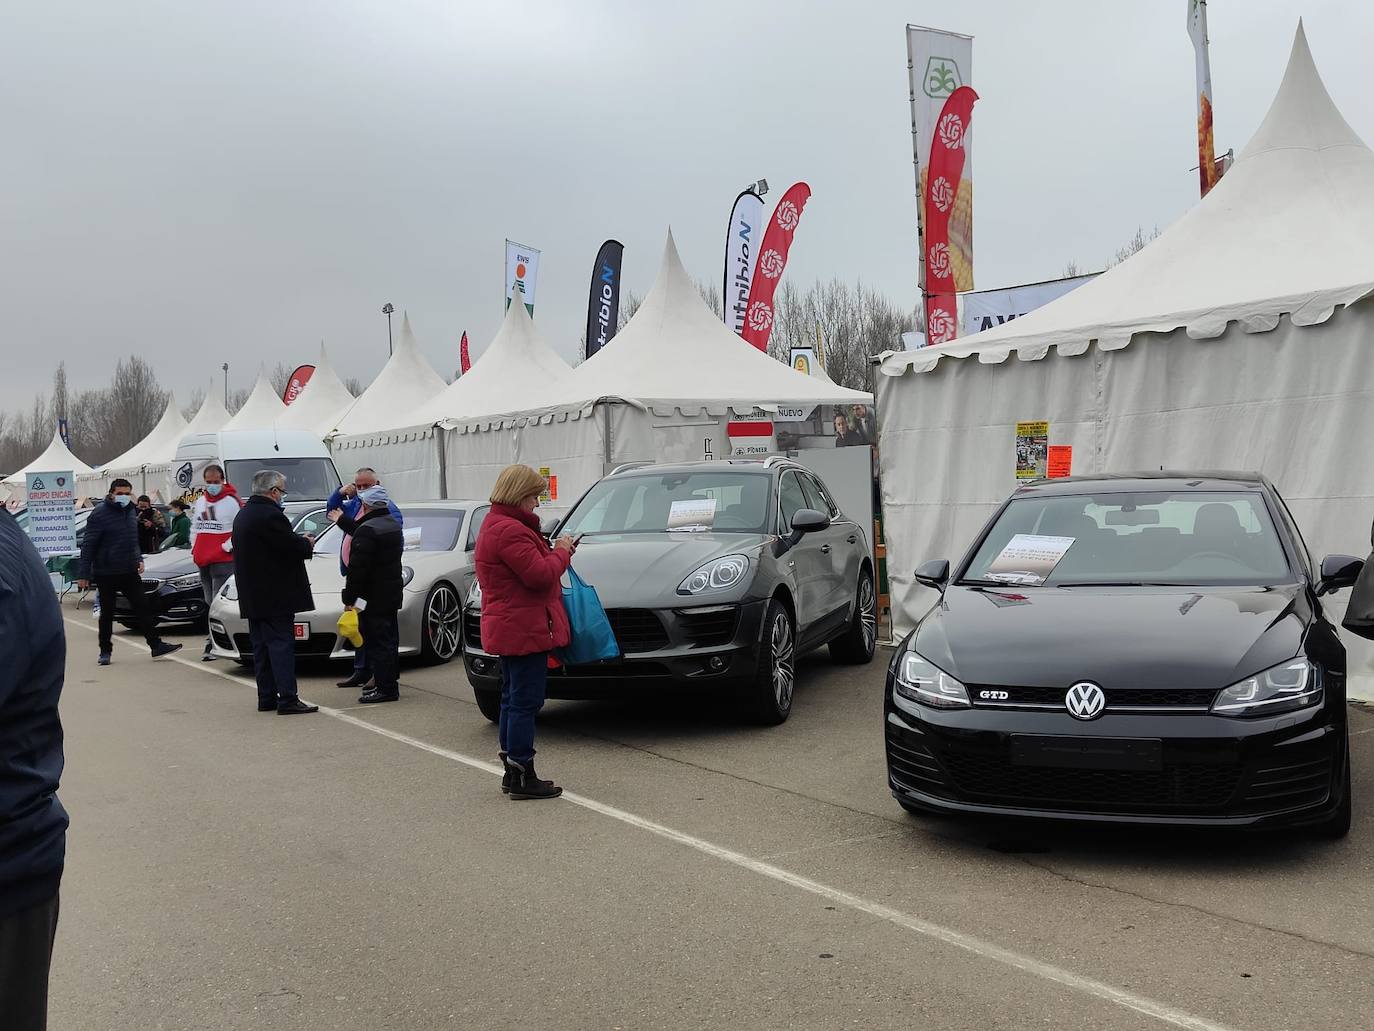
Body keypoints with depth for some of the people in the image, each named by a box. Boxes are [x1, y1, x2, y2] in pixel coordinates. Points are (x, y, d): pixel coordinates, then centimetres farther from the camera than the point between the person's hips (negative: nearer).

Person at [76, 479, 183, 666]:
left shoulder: (130, 512, 10)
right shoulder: (100, 514, -11)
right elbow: (88, 545, -13)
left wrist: (138, 559, 10)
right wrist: (83, 574, -17)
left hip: (129, 572, 6)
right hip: (106, 573, -6)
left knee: (142, 607, 2)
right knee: (107, 613, 5)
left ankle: (156, 645, 4)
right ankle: (105, 651, 17)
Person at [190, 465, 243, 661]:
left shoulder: (232, 501, -6)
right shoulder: (199, 502, 17)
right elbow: (194, 527, 27)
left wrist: (226, 547, -14)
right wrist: (194, 549, 15)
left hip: (224, 561, -7)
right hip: (203, 562, 7)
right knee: (210, 603, 14)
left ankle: (213, 644, -12)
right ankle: (214, 638, 23)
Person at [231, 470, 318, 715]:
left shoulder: (243, 515, 14)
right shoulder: (270, 515, -18)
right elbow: (292, 547, -19)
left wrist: (299, 541, 15)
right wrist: (307, 543, 2)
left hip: (253, 598, 9)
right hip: (275, 597, -9)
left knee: (261, 647, 12)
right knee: (281, 644, -7)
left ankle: (266, 698, 15)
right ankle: (287, 700, -9)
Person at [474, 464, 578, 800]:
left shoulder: (495, 526, 16)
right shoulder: (510, 530, -19)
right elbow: (540, 575, -23)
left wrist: (554, 551, 7)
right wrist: (561, 552, -7)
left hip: (509, 630, 11)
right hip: (525, 630, -11)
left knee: (513, 699, 16)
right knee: (525, 701, -6)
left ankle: (512, 773, 25)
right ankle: (522, 777, -1)